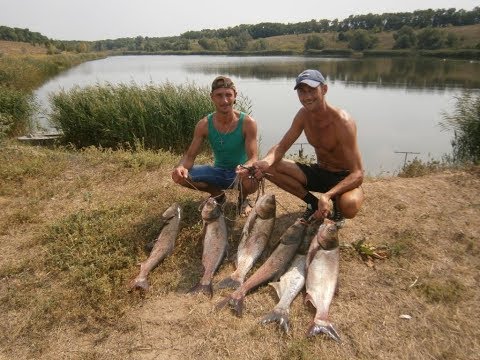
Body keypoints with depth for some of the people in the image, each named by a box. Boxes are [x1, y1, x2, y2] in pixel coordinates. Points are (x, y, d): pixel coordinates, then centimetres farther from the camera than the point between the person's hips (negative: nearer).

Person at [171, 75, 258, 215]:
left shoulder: (247, 122, -20)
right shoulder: (204, 124, -13)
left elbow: (253, 158, -22)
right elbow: (190, 155, -11)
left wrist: (246, 168, -49)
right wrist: (182, 167, -36)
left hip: (240, 173, -2)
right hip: (219, 172, 3)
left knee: (252, 181, -38)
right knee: (180, 175, -17)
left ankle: (243, 199, 3)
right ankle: (217, 194, 9)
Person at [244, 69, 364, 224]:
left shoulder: (341, 121, -26)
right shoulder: (304, 114, -7)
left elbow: (357, 174, -28)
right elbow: (281, 147, -5)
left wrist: (327, 195, -45)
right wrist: (267, 161, -30)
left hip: (344, 178, -5)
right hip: (318, 172, 5)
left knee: (349, 206, -40)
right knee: (270, 168, -14)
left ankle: (336, 204, 1)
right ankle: (313, 203, 3)